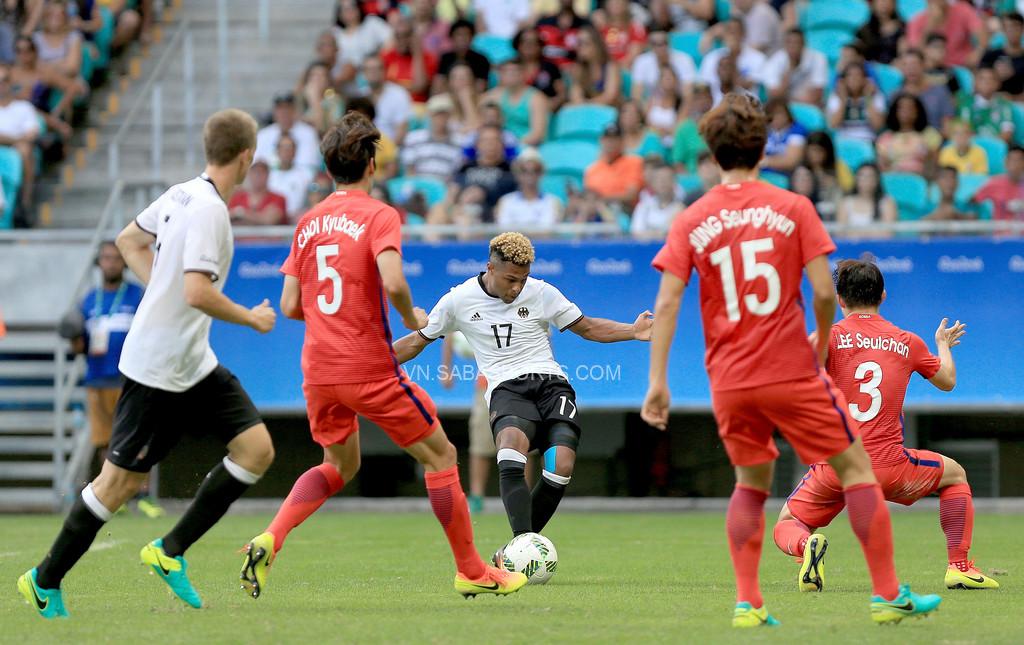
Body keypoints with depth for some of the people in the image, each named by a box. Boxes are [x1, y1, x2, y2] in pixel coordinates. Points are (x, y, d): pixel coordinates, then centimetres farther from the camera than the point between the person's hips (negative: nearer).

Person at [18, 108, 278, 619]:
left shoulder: (182, 195, 6)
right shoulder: (208, 209, -21)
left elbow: (129, 240, 21)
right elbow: (198, 293, -29)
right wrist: (251, 319, -14)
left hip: (194, 365, 9)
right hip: (156, 370, -9)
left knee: (256, 448, 0)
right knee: (121, 481, -1)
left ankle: (170, 551, 7)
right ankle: (45, 581, 14)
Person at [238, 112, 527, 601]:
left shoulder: (308, 222, 11)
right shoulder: (379, 216, -8)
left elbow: (290, 306, 9)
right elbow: (392, 282, -24)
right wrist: (412, 318, -5)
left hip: (318, 371, 6)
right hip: (370, 370, -6)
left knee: (340, 466, 24)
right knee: (440, 455, 9)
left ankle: (268, 542, 2)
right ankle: (471, 572, 12)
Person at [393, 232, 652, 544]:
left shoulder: (541, 293, 8)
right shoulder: (459, 300, 7)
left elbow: (587, 327, 17)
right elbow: (417, 341, 17)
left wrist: (633, 331, 2)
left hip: (550, 381, 2)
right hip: (506, 388, -1)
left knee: (561, 468, -23)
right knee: (512, 441, -37)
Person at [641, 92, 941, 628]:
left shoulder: (691, 221, 3)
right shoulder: (793, 208, -3)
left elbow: (666, 303, -5)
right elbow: (824, 291, -9)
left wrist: (658, 381, -3)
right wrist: (821, 341, 10)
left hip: (729, 379, 3)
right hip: (791, 371, -3)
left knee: (750, 484, 20)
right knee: (855, 467, 8)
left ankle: (747, 603, 9)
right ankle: (887, 594, 5)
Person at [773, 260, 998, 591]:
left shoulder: (831, 336, 0)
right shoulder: (908, 342, 9)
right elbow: (947, 381, 26)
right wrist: (944, 345, 46)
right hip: (889, 469, 1)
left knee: (786, 525, 18)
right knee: (955, 474, 29)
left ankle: (807, 545, -20)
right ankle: (959, 566, 18)